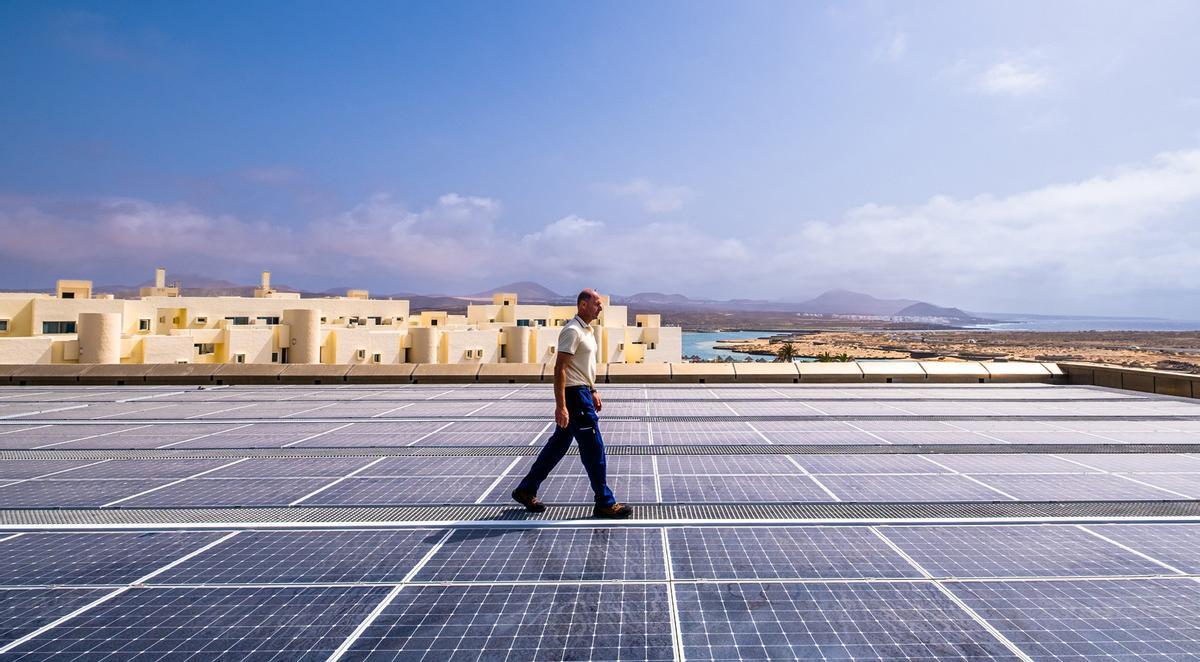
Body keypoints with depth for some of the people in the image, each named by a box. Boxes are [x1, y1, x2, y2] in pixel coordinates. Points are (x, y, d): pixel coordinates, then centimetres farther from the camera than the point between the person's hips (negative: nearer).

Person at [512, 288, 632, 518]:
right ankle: (605, 503, 7)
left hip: (582, 393, 10)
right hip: (573, 396, -10)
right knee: (594, 449, -4)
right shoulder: (572, 331, -16)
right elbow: (559, 369, -21)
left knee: (558, 444, 15)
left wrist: (592, 391, 25)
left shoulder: (587, 330, 15)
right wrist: (560, 406, -25)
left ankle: (526, 490, 25)